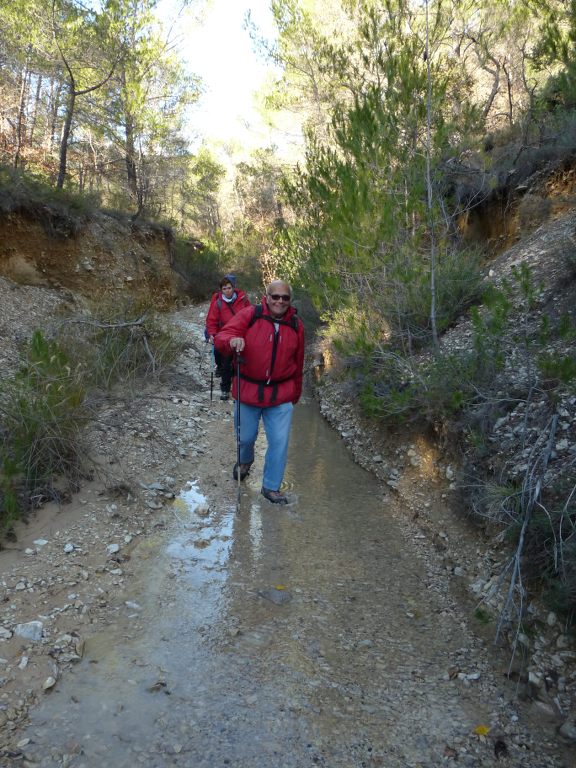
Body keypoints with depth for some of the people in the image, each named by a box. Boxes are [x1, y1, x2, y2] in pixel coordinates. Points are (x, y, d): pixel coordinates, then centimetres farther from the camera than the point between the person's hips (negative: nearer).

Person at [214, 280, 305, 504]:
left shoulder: (296, 325, 3)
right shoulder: (249, 315, -8)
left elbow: (298, 362, 12)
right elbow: (221, 337, -14)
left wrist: (295, 393, 18)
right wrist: (232, 340, -38)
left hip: (281, 396, 2)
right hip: (248, 391, -1)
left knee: (279, 442, 0)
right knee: (245, 437, 14)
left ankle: (271, 487, 19)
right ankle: (245, 461, 50)